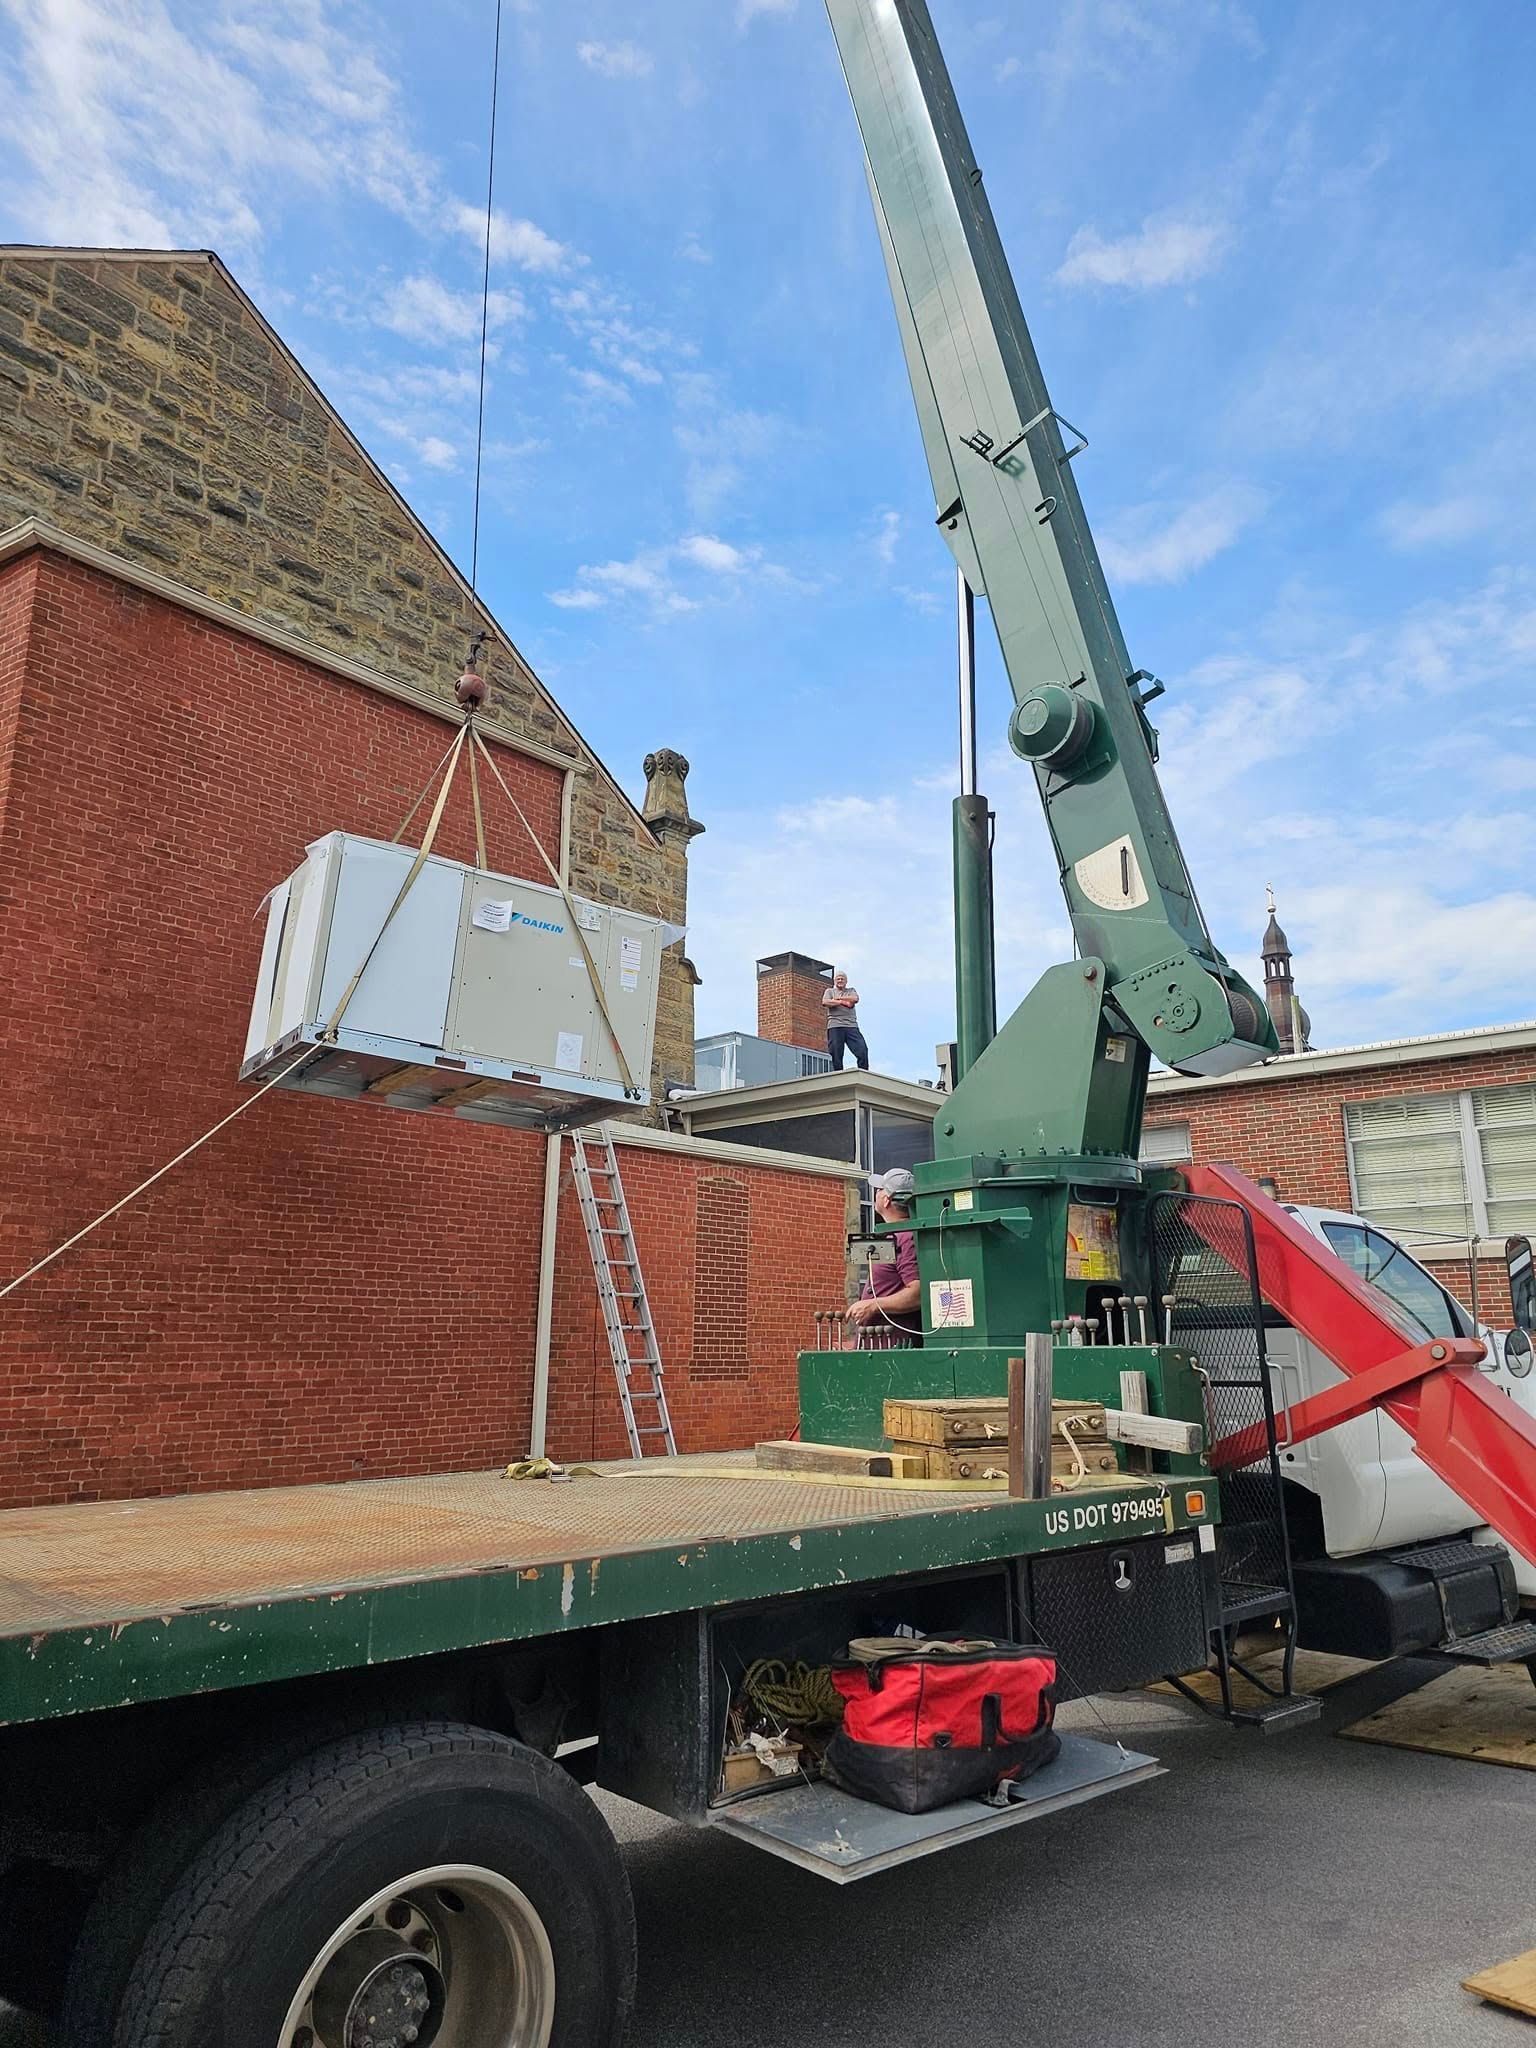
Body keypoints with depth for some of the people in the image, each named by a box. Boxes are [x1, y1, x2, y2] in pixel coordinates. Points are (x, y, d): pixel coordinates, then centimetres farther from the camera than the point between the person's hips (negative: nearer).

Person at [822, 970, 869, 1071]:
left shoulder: (851, 991, 24)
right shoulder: (829, 991, 20)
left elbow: (855, 999, 0)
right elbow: (825, 1002, -2)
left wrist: (837, 998, 1)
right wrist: (843, 1002, -1)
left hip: (851, 1025, 2)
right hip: (835, 1026, -1)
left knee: (862, 1050, -11)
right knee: (836, 1054, -7)